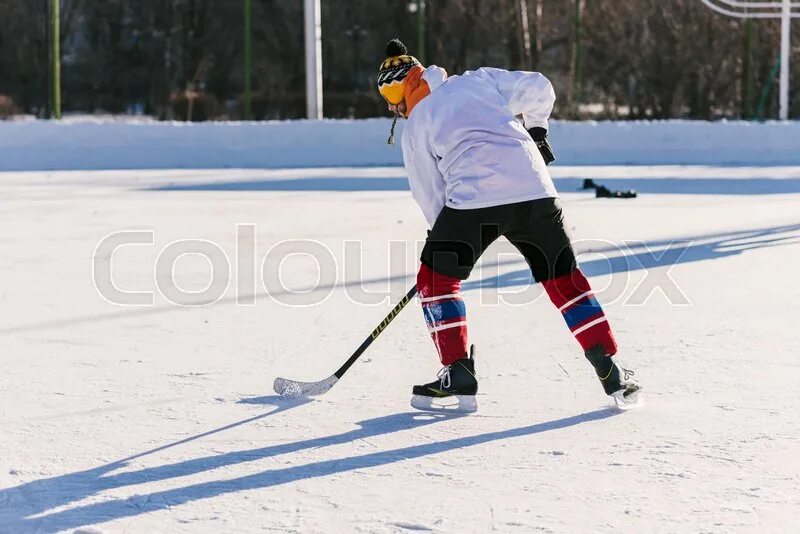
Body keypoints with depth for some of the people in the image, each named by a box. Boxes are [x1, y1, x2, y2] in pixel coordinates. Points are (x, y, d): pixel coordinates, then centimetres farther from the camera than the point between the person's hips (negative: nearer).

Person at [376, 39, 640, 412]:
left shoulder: (415, 128, 15)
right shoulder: (478, 81, 21)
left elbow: (430, 197, 17)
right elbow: (538, 89, 17)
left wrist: (447, 235, 29)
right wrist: (535, 130, 32)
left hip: (473, 198, -3)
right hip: (535, 190, 3)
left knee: (436, 278, 15)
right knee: (564, 279, 16)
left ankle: (458, 377, 6)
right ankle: (612, 374, 10)